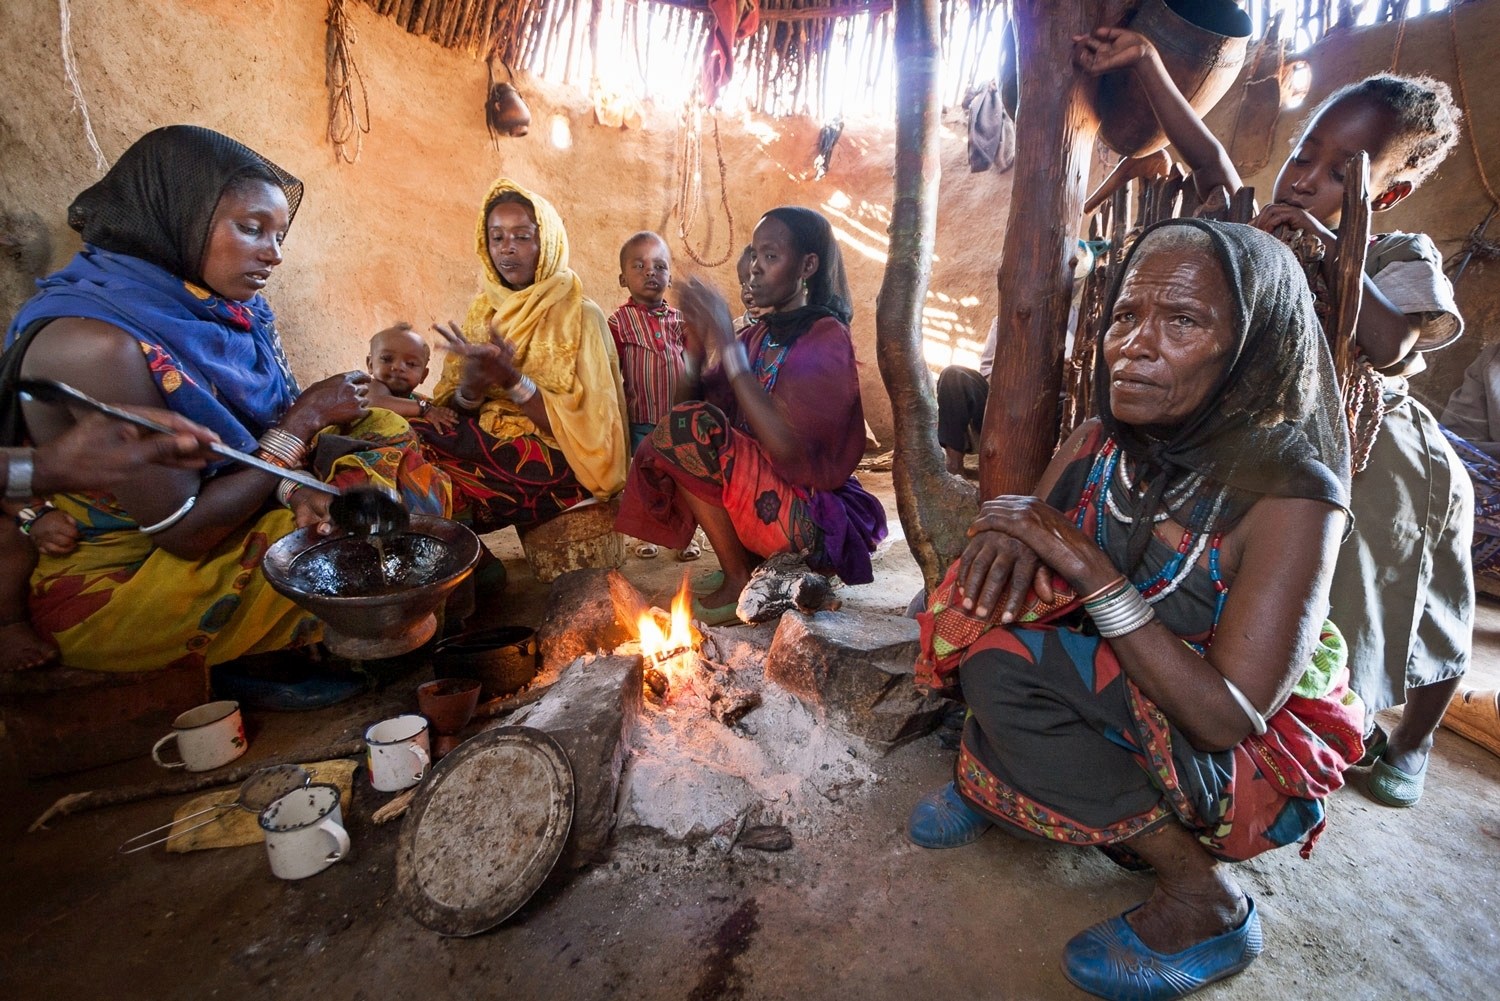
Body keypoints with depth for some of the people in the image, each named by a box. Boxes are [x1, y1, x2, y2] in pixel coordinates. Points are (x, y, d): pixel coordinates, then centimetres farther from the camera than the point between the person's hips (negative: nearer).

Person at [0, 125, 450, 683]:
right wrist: (304, 420, -21)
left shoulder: (224, 311, -2)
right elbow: (185, 532, -26)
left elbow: (260, 438, 0)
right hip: (117, 581, -7)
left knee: (383, 431, -3)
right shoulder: (96, 343, -26)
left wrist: (292, 487, -24)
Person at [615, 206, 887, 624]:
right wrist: (696, 345, -11)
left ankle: (741, 582, -6)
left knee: (690, 429, -22)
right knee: (656, 449, 2)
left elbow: (786, 446, -28)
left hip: (812, 516, -8)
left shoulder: (827, 337, -13)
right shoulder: (758, 334, 9)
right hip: (759, 484, 8)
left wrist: (728, 344, -24)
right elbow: (691, 401, 6)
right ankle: (753, 563, 3)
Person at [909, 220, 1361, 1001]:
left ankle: (1200, 893, -9)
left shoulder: (1289, 494, -24)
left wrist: (1097, 577, -32)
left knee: (1002, 662, -26)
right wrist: (1007, 518, -24)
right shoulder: (1097, 444, -7)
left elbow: (1228, 719, -28)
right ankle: (989, 779, 1)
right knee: (989, 595, -13)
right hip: (1113, 707, 5)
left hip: (1247, 764, -5)